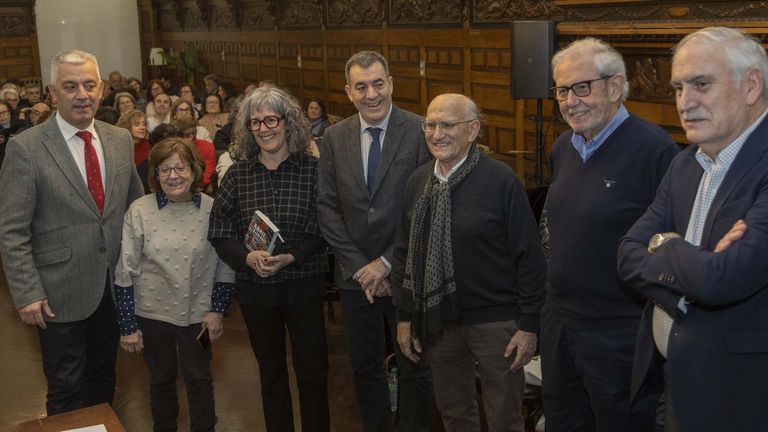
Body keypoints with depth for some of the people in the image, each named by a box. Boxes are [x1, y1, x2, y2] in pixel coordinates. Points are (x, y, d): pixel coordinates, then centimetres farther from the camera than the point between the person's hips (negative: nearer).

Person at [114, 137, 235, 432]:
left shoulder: (213, 210, -7)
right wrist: (127, 325, -7)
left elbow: (226, 266, 1)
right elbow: (125, 271, -7)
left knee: (199, 379, 13)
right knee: (161, 378, 18)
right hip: (153, 313, 0)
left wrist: (217, 309, -4)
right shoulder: (139, 211, -9)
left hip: (198, 315, 0)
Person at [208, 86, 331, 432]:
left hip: (304, 284, -2)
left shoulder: (312, 169, -5)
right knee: (271, 373, 16)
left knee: (313, 371, 6)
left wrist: (291, 256, -21)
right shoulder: (237, 175, 0)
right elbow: (219, 233, -1)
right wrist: (247, 257, -19)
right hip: (255, 287, 2)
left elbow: (323, 228, -7)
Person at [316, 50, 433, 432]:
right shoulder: (334, 137, 2)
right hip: (355, 275, 3)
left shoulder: (421, 132, -10)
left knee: (414, 369, 11)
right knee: (365, 369, 17)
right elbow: (327, 207, 1)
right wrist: (359, 266, -7)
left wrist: (387, 263, -13)